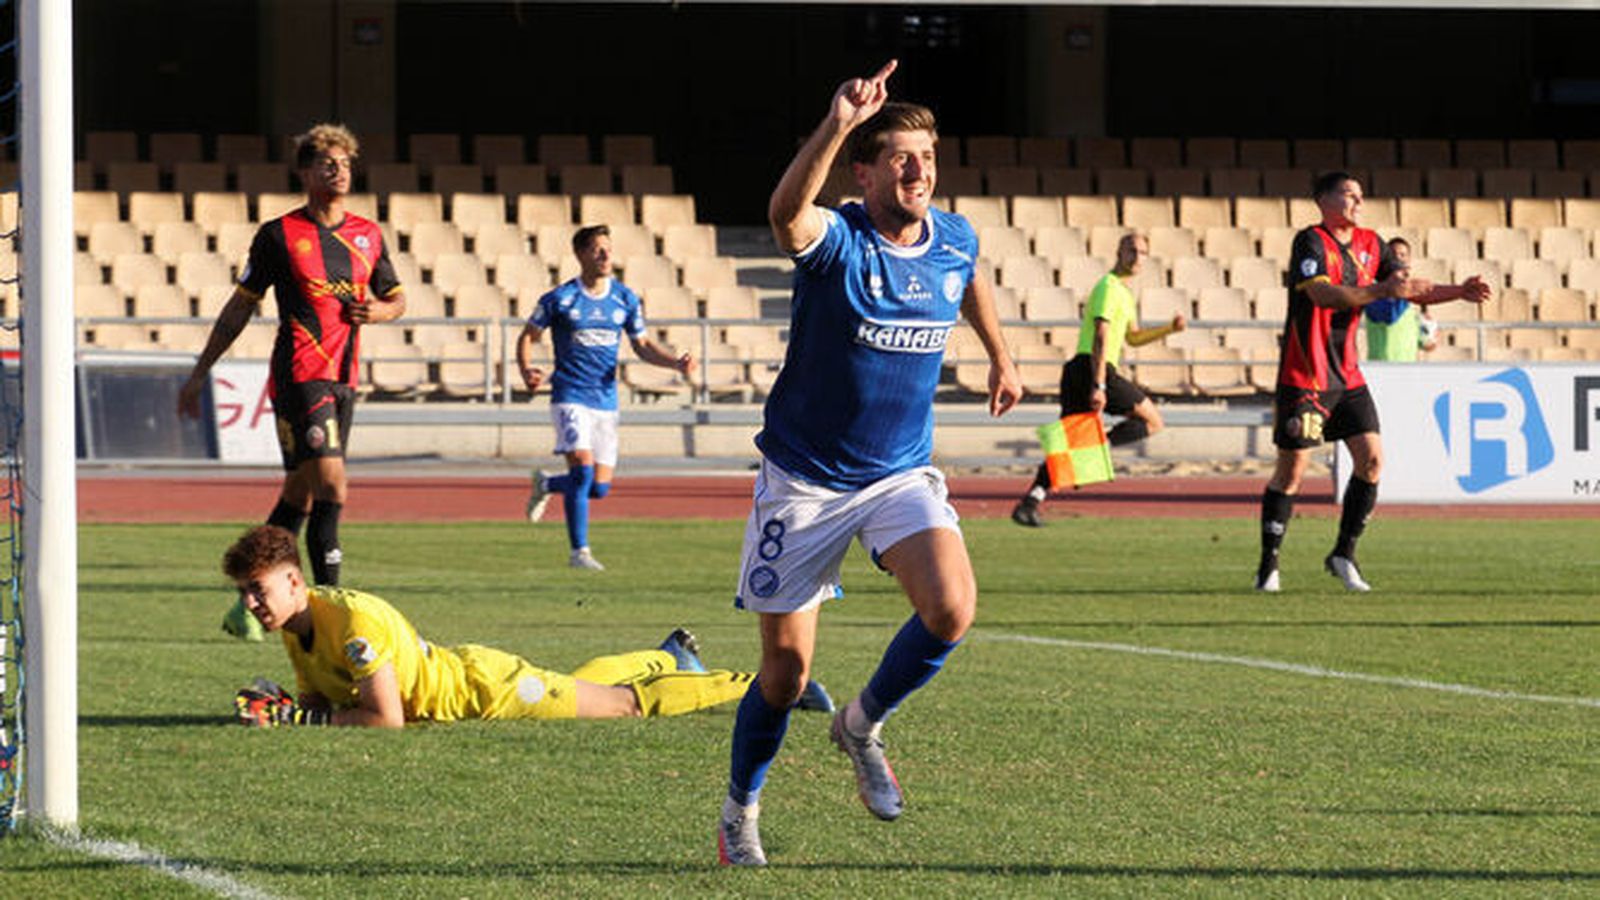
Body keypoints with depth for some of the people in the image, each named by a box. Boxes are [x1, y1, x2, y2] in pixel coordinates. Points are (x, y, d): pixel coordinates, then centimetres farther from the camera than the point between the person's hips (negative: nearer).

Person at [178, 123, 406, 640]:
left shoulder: (367, 236, 12)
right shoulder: (279, 235, -2)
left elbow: (396, 298, 24)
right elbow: (241, 306, 4)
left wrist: (377, 311, -1)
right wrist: (199, 373, 6)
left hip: (343, 379, 6)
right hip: (298, 377, -6)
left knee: (300, 494, 10)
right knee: (331, 485, -17)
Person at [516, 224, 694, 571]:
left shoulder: (625, 299, 6)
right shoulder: (560, 299, -5)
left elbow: (642, 345, 14)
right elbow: (528, 337, 4)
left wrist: (676, 362, -4)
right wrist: (526, 371, -16)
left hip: (606, 400, 4)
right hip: (570, 396, -4)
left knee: (600, 488, 2)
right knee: (582, 467, -20)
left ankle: (547, 484, 33)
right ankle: (579, 552, -9)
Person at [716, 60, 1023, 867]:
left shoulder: (955, 241, -3)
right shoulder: (837, 241, -19)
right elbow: (785, 212, -45)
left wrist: (999, 356, 35)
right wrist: (836, 126, -59)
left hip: (902, 475, 4)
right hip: (805, 478, -3)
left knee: (951, 610, -23)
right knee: (786, 669, 1)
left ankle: (864, 725, 6)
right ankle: (740, 813, 27)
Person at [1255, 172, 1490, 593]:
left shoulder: (1370, 244, 10)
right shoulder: (1311, 242, -13)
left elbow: (1411, 288, 15)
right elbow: (1324, 294, -28)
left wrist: (1458, 291, 0)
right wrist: (1382, 290, -36)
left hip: (1347, 376, 7)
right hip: (1304, 376, -7)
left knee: (1371, 459, -4)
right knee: (1291, 469, -4)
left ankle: (1343, 555, 8)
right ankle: (1268, 563, 8)